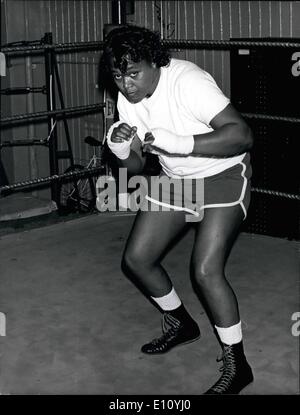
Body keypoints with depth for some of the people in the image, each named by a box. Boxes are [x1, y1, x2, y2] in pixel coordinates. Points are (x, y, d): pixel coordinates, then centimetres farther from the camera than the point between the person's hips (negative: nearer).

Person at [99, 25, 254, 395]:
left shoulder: (186, 82, -27)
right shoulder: (127, 100, -4)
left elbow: (242, 135, -34)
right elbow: (135, 167, 2)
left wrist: (177, 142, -43)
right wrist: (120, 148, -21)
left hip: (222, 176, -7)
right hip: (175, 180, 8)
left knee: (206, 270, -20)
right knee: (135, 259, 6)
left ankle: (237, 366, -2)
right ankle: (181, 324, 31)